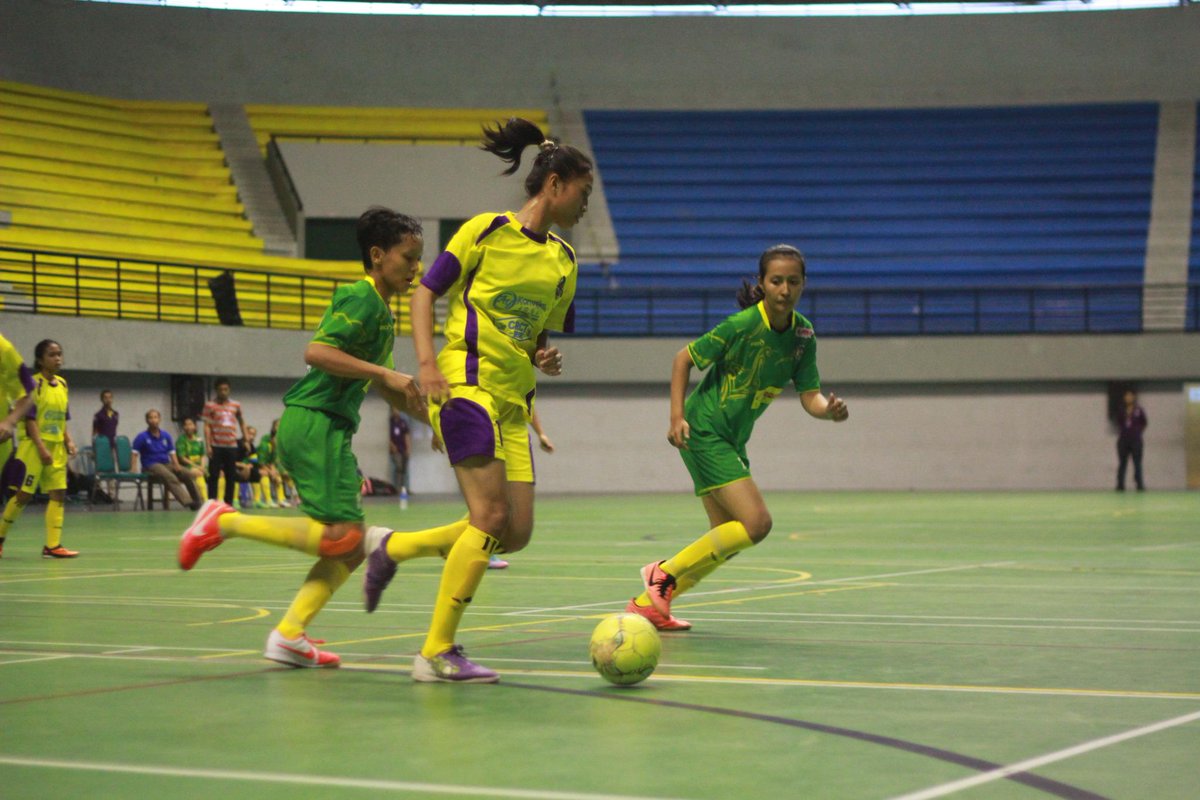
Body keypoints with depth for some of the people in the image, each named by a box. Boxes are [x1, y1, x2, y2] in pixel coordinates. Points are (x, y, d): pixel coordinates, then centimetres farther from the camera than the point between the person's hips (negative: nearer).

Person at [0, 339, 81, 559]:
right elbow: (30, 419, -13)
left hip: (57, 448, 7)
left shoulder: (62, 383, 11)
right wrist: (41, 448, -19)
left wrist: (68, 441, 4)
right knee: (23, 494, -4)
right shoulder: (35, 383, -9)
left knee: (58, 494, -1)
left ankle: (52, 545, -1)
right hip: (34, 445, -7)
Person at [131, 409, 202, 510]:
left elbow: (172, 453, 15)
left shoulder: (166, 436, 12)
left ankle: (196, 501, -6)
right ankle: (187, 501, -47)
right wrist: (134, 468, -15)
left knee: (187, 474, -18)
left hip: (167, 464, 5)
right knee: (171, 478, -34)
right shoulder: (142, 437, 0)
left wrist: (176, 465, -1)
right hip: (151, 466, -5)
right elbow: (135, 453, -2)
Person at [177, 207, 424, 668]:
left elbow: (382, 386, 32)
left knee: (350, 548, 5)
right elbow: (317, 351, -22)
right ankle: (225, 521, -11)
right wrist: (385, 374, -20)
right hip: (313, 422, -10)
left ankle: (289, 636, 3)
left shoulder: (381, 312, 21)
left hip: (329, 428, 10)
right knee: (339, 538, -18)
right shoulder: (362, 298, -8)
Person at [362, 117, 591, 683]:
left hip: (512, 401, 8)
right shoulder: (485, 231, -3)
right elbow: (425, 291, -2)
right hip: (465, 385, -8)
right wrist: (426, 363, -15)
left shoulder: (564, 262, 16)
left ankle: (391, 548, 20)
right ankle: (437, 653, -9)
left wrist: (543, 358, 1)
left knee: (515, 533, 1)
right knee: (491, 515, -16)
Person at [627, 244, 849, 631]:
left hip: (733, 440, 8)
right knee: (756, 523, -18)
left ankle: (647, 603, 20)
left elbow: (810, 396, -2)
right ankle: (665, 572, -4)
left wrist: (830, 409, -25)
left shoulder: (803, 334, -1)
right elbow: (684, 358, -10)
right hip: (703, 431, -8)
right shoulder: (742, 325, -19)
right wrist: (677, 417, -18)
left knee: (726, 544, 10)